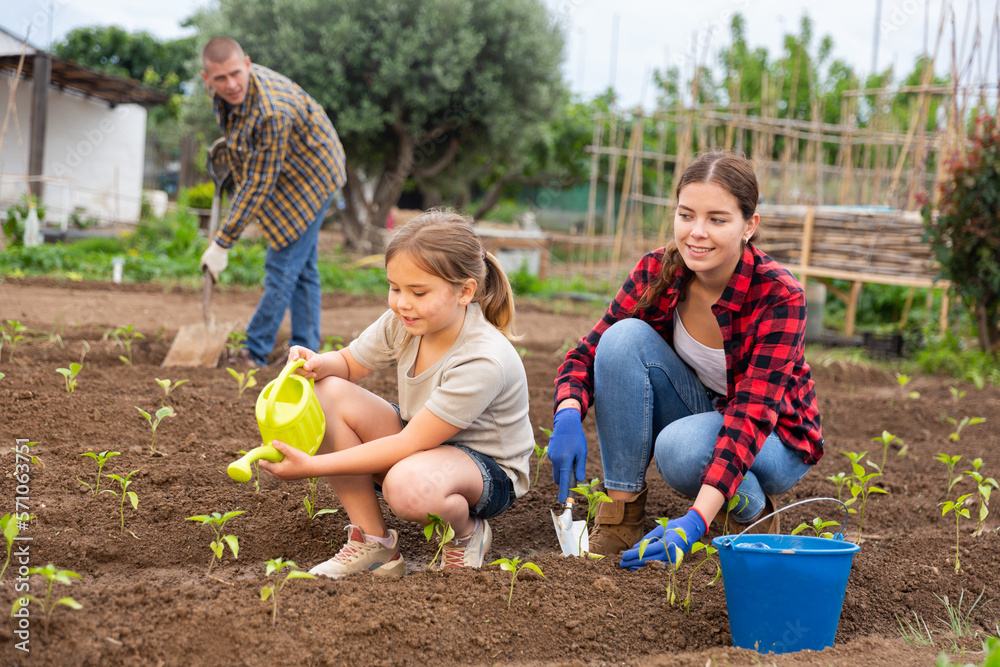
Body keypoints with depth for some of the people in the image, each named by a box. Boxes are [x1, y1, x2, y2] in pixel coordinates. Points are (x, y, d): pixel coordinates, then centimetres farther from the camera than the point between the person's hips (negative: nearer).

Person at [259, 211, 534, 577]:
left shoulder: (485, 361, -32)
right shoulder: (403, 322, -11)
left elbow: (408, 445, -30)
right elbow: (348, 363, 7)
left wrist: (313, 466, -31)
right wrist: (319, 363, -21)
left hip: (488, 470, -7)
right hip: (420, 439, 8)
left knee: (409, 485, -42)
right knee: (327, 394, -17)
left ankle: (467, 533, -4)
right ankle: (373, 543, -10)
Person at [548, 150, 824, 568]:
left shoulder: (780, 298, -27)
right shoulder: (657, 272, -15)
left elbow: (753, 412, -36)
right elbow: (588, 352, -12)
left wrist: (696, 520, -47)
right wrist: (568, 416, -36)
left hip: (774, 442, -4)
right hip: (695, 407, 4)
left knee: (681, 444, -37)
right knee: (625, 337, -23)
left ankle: (754, 512, -3)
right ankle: (621, 515, -17)